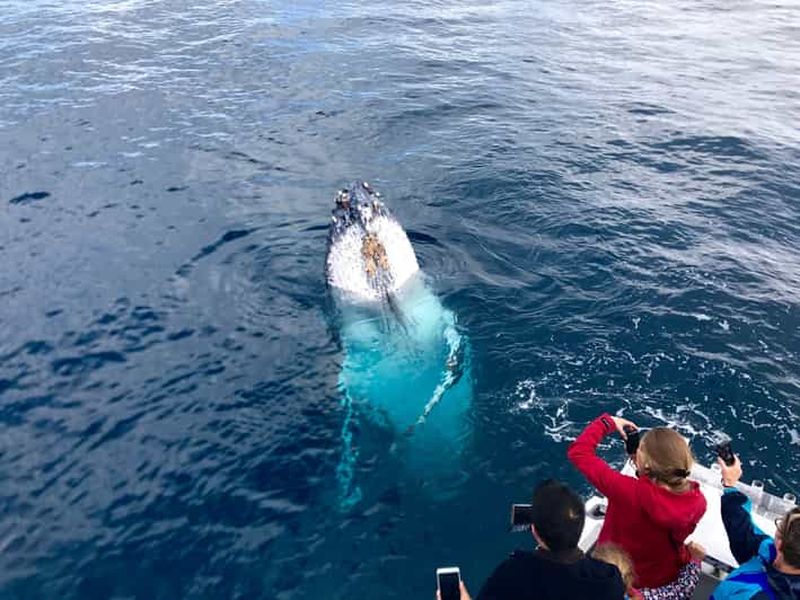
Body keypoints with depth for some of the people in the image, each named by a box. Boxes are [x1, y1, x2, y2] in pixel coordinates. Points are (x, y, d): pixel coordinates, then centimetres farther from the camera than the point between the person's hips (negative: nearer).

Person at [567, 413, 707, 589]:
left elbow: (578, 452, -28)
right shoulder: (697, 500, -26)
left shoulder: (629, 491, -38)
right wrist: (644, 469, -6)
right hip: (672, 576, 3)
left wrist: (608, 422, -16)